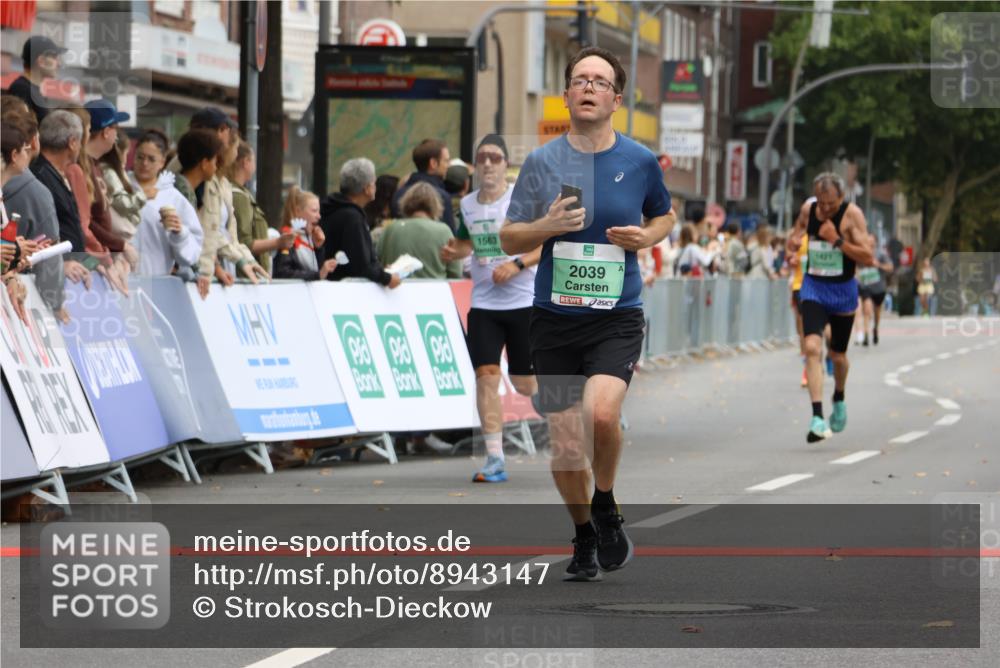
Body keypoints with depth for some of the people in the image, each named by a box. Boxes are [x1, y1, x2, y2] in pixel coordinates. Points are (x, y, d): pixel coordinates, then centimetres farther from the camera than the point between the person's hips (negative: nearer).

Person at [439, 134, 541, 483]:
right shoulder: (467, 204, 6)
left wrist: (517, 264, -22)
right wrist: (452, 251, 1)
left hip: (524, 301, -3)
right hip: (483, 304, 4)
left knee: (523, 382, 2)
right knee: (486, 375, -10)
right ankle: (495, 459, -8)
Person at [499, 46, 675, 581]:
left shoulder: (640, 161, 2)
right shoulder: (541, 162, 2)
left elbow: (664, 215, 21)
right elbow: (508, 240, 5)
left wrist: (647, 236, -2)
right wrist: (546, 226, -15)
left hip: (617, 318, -2)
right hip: (554, 318, 2)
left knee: (600, 413, -27)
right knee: (565, 446, 2)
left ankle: (606, 506, 1)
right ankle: (584, 537, 27)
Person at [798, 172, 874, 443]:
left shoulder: (852, 214, -15)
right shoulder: (808, 209, -2)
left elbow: (868, 259, -19)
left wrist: (837, 241, -28)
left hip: (842, 291, -2)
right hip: (813, 289, 2)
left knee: (837, 355, 13)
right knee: (812, 347, -20)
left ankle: (838, 400, 46)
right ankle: (817, 418, -26)